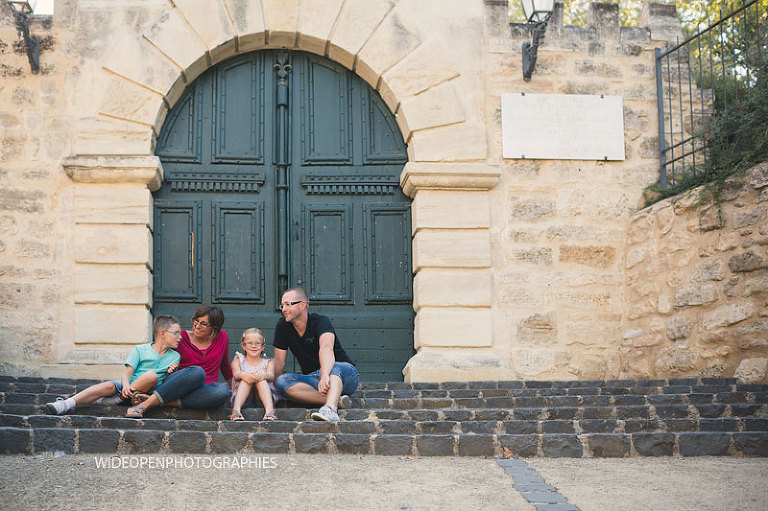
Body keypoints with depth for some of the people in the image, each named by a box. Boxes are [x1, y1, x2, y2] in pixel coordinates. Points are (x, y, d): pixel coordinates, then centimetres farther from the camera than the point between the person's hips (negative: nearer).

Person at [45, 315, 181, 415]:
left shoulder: (175, 356, 15)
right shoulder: (140, 350, 8)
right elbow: (127, 372, -2)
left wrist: (173, 369, -6)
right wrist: (126, 385, -24)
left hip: (147, 391, 0)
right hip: (128, 386, 0)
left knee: (152, 375, -32)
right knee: (108, 386, -32)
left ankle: (118, 398, -24)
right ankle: (67, 404, -40)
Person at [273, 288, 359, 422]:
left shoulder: (321, 322, -16)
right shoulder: (283, 326, 1)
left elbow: (326, 348, -37)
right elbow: (279, 363, 4)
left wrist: (325, 376, -54)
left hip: (344, 374, -5)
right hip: (314, 381, 5)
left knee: (334, 367, -39)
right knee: (282, 381, -24)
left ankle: (330, 408, -63)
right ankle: (336, 400, -37)